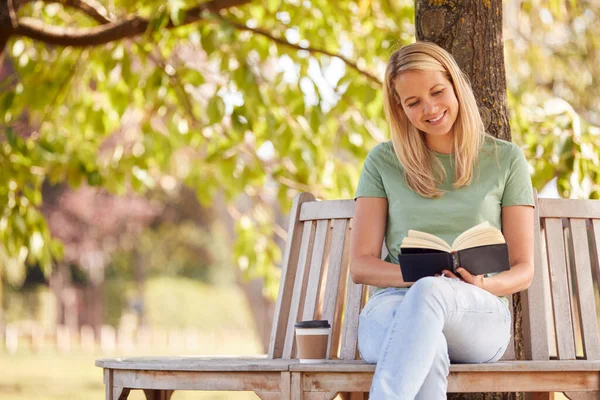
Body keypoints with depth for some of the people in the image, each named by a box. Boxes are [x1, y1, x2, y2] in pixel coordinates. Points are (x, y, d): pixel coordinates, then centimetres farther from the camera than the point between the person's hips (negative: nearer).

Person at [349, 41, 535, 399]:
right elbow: (360, 265, 8)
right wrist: (417, 274, -13)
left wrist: (483, 285, -13)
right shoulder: (383, 162, 14)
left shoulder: (506, 160, 12)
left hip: (479, 316, -1)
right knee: (427, 350, -40)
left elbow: (523, 270, 11)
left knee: (429, 294, -40)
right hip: (392, 307, 1)